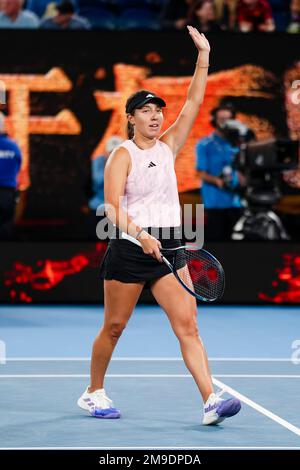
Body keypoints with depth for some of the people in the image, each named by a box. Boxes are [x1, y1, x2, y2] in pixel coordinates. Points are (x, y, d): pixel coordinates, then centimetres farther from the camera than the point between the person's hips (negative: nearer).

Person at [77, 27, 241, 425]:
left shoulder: (168, 146, 11)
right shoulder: (122, 155, -4)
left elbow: (194, 102, 8)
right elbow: (112, 207, -14)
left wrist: (203, 56, 1)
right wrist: (140, 235, -29)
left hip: (167, 249, 4)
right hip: (128, 249, -4)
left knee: (187, 324, -8)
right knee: (114, 327, 7)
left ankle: (211, 402, -17)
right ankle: (93, 394, 26)